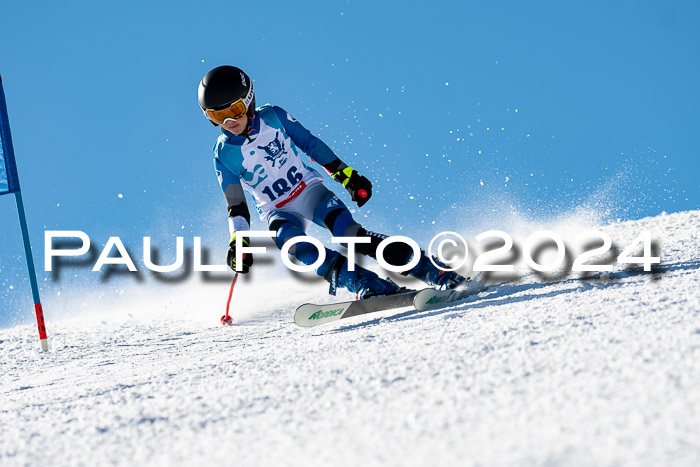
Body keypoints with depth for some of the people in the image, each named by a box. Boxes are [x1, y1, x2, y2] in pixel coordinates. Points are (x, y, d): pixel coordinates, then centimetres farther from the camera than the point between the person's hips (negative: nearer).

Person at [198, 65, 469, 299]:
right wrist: (238, 241, -17)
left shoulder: (272, 117, -7)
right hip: (278, 213, 0)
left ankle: (432, 270, -27)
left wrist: (345, 174, 2)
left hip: (309, 190, 0)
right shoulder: (223, 154, -8)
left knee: (350, 234, -27)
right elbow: (236, 206, -3)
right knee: (289, 240, -35)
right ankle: (368, 285, -46)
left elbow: (310, 144, 3)